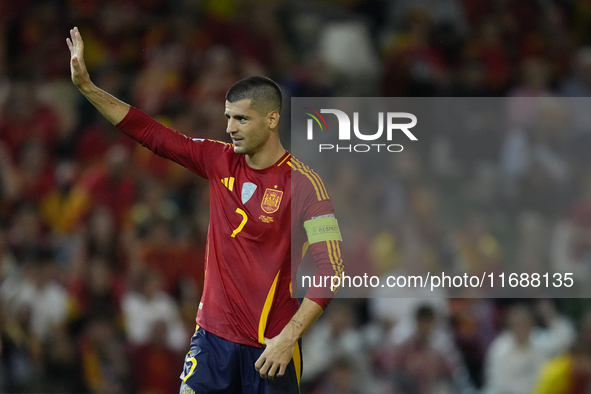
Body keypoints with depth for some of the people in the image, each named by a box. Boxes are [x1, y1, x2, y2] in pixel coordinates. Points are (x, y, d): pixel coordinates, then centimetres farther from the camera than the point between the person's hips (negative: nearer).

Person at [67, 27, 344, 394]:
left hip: (270, 347, -4)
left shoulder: (303, 183, -11)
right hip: (214, 335, 4)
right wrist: (87, 87, 3)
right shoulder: (219, 160, 4)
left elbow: (331, 270, -14)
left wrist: (289, 338, -19)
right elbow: (151, 132, 8)